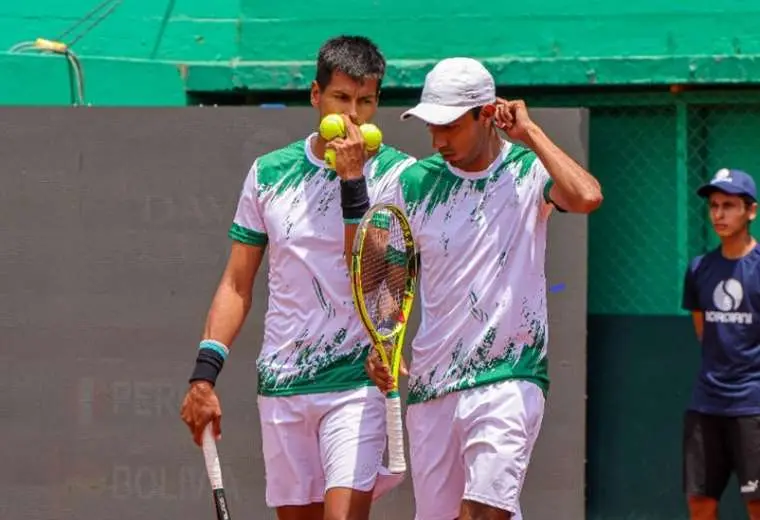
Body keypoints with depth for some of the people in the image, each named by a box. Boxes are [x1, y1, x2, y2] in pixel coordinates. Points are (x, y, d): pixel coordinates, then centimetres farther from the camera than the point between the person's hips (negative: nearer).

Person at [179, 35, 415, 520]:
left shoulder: (398, 174, -1)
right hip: (282, 385, 4)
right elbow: (237, 286, 12)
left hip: (357, 384, -4)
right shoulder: (269, 173, 9)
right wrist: (204, 374, 5)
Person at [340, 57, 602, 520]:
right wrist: (379, 346, -2)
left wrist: (530, 133, -12)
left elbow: (587, 197, -24)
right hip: (431, 386, 4)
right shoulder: (414, 183, 7)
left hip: (509, 379, -4)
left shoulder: (530, 172, -2)